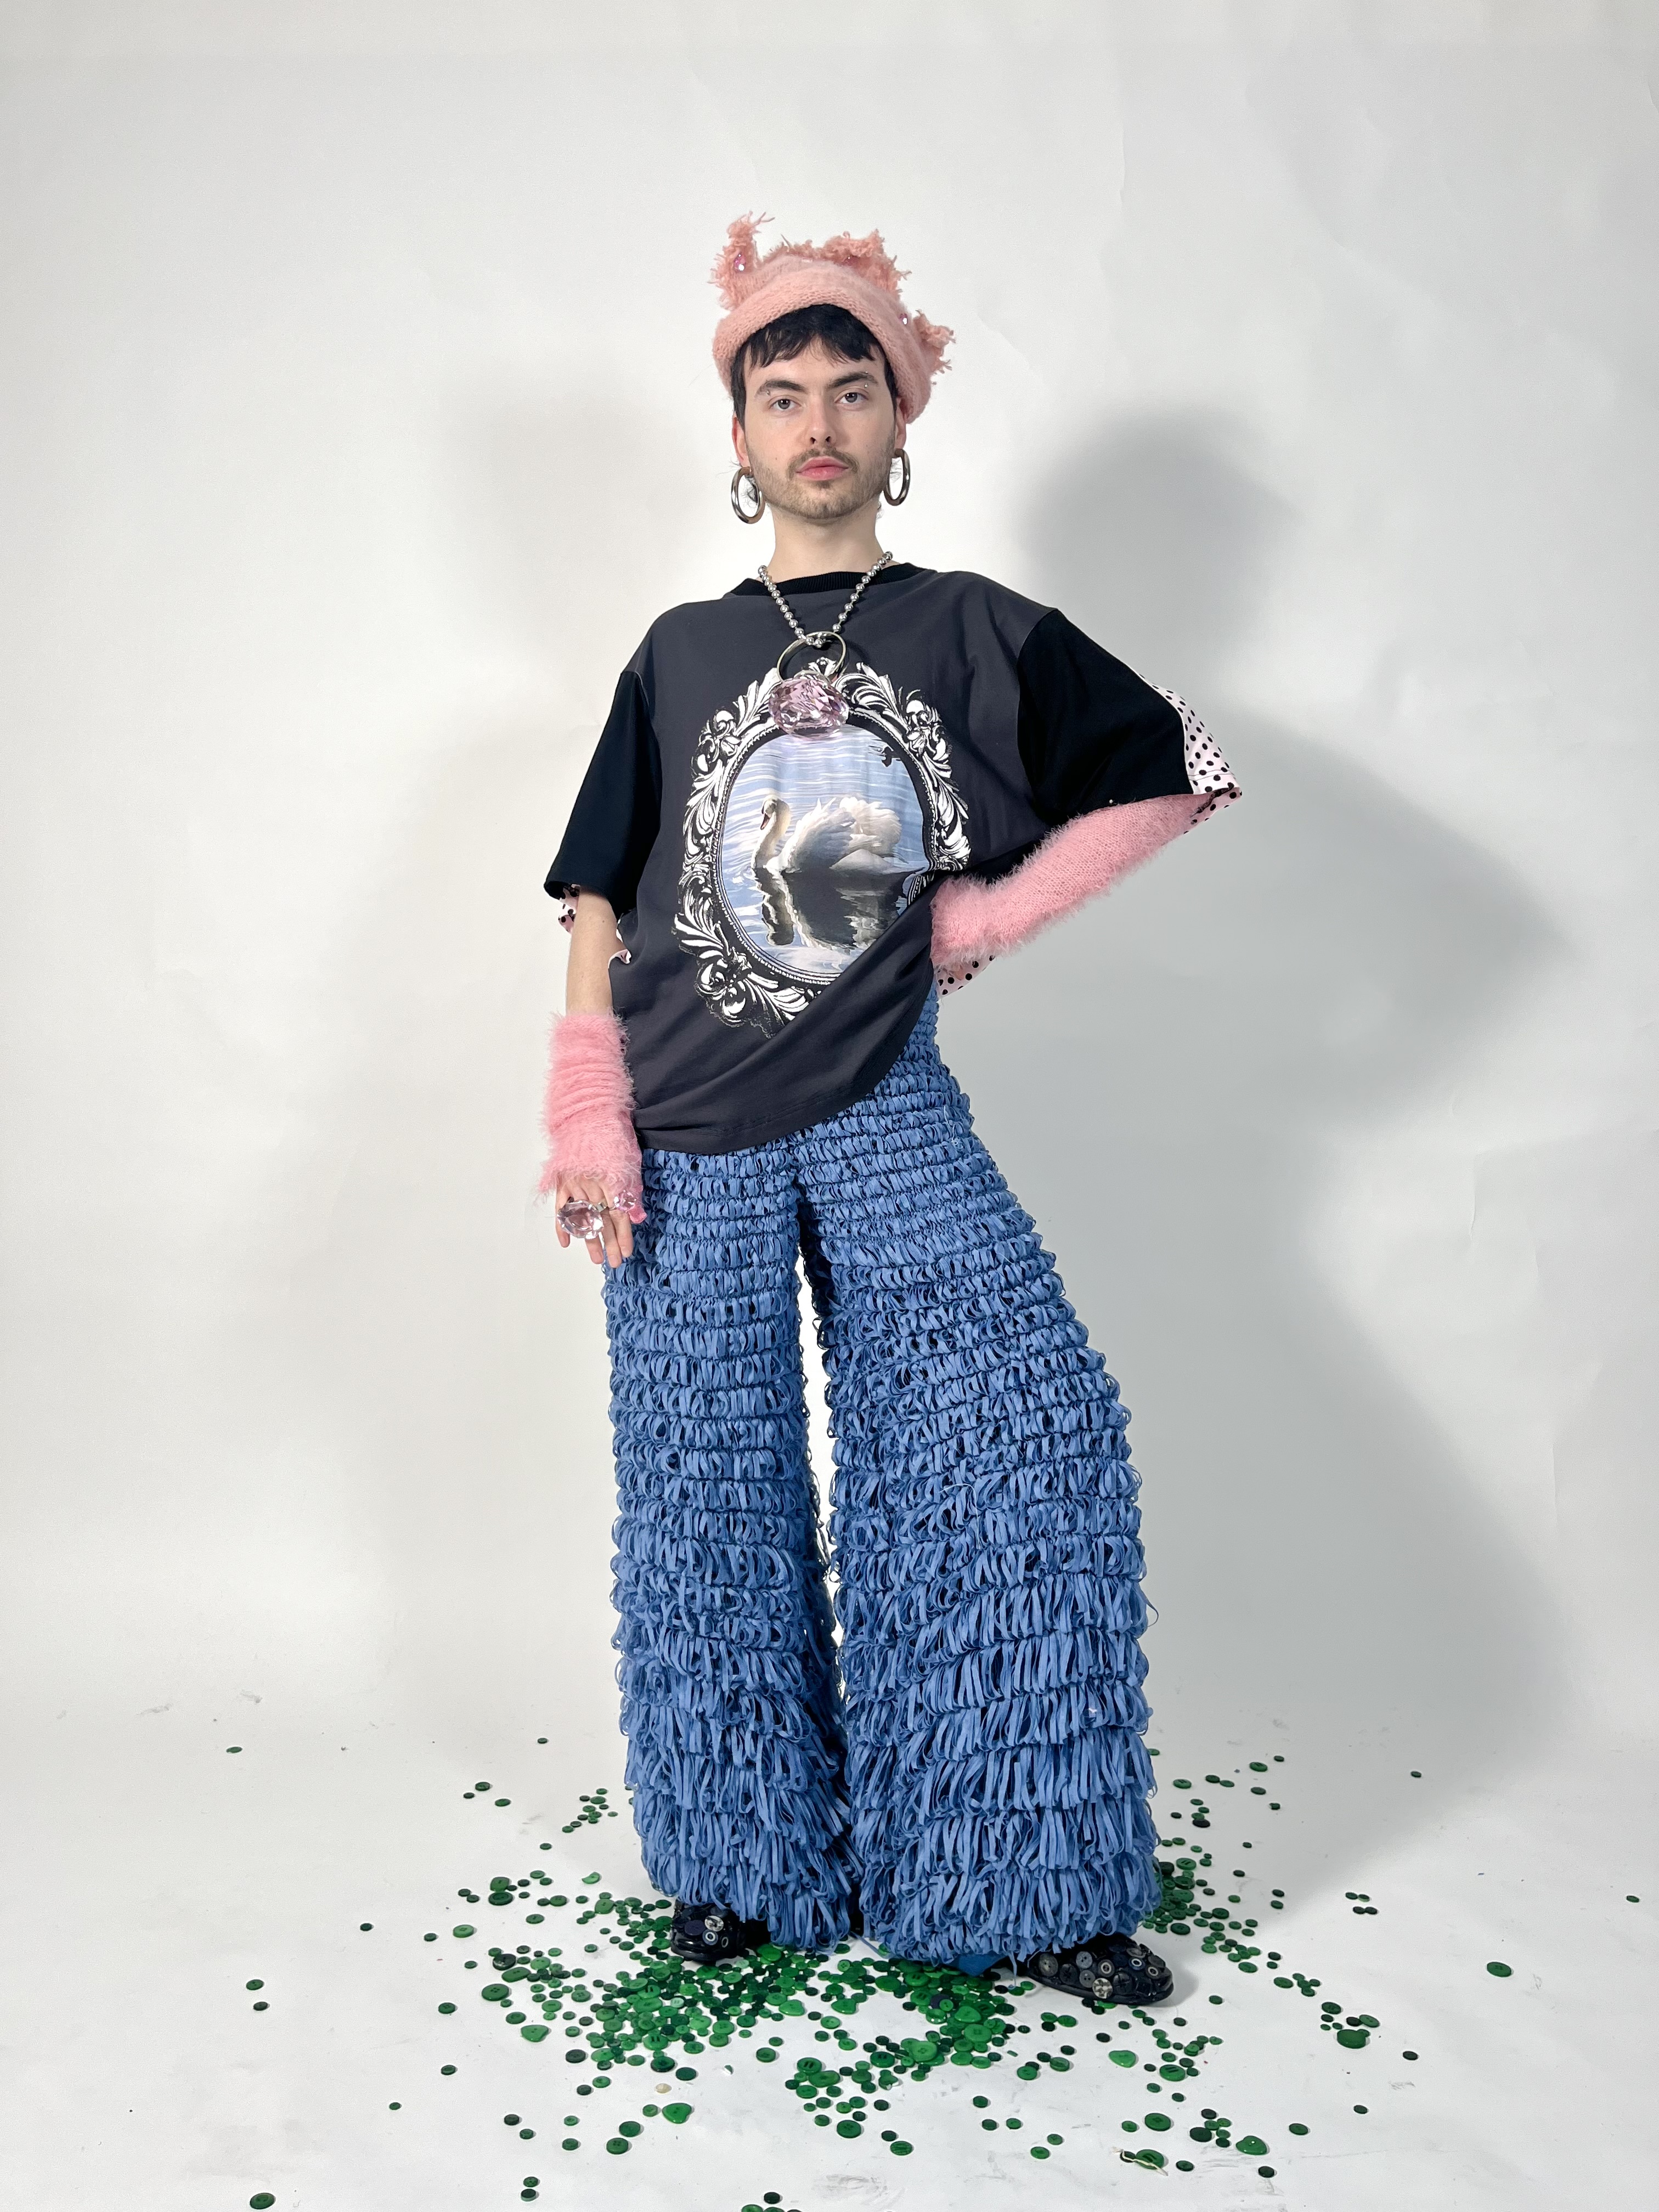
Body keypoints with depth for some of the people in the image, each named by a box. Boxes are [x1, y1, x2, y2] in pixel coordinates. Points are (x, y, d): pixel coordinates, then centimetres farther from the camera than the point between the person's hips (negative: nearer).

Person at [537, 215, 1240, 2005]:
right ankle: (745, 1862, 23)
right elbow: (599, 903, 7)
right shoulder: (680, 653, 10)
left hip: (885, 1113, 0)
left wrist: (997, 910, 1)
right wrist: (587, 1126, -4)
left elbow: (1179, 772, 9)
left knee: (1036, 1433, -11)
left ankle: (1025, 1885, 6)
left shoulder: (978, 632, 7)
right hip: (690, 1136, 1)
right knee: (709, 1500, 4)